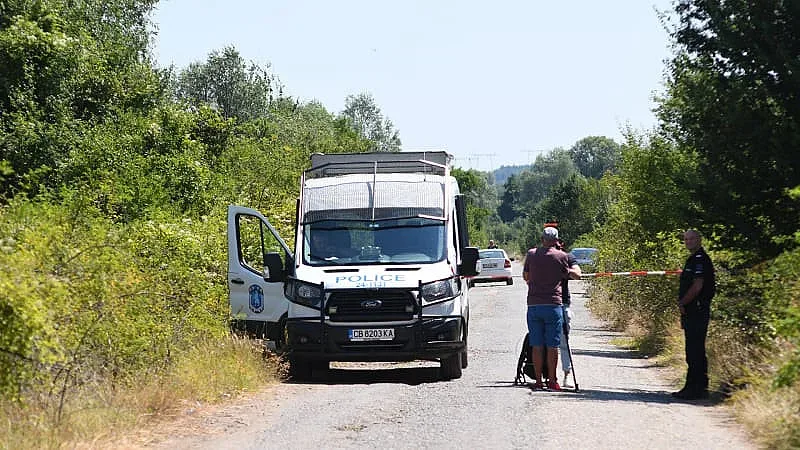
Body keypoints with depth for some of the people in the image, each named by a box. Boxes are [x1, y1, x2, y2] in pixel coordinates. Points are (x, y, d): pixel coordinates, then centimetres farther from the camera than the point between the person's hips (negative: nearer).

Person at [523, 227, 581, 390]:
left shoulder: (531, 254, 5)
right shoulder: (561, 256, -1)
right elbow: (576, 275, 11)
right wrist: (575, 267, 32)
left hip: (533, 305, 2)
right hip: (553, 304, -2)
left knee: (537, 345, 5)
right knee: (552, 345, 1)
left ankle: (538, 381, 5)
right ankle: (552, 381, 2)